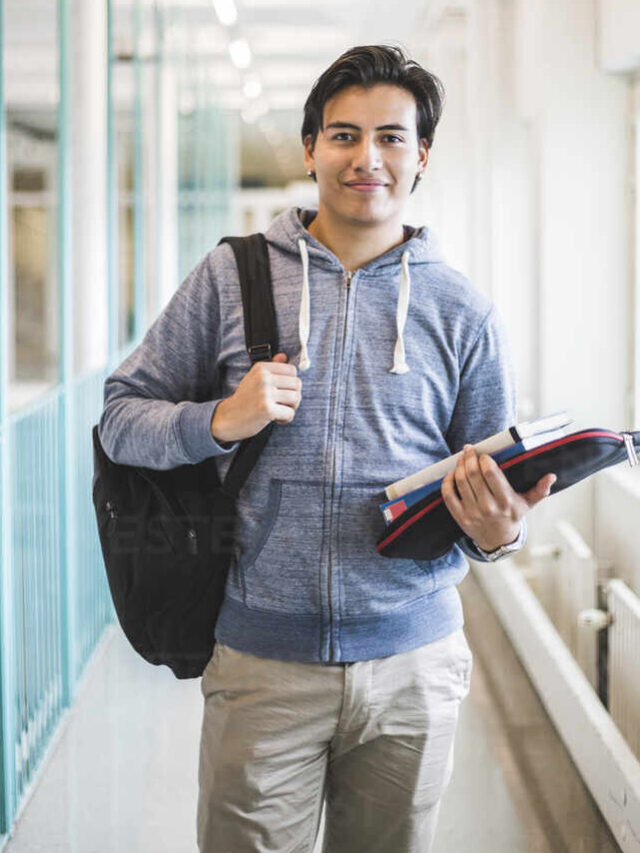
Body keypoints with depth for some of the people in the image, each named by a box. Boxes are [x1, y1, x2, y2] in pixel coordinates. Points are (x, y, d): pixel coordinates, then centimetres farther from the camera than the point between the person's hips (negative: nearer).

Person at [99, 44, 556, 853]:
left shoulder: (462, 313, 4)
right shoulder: (231, 277, 2)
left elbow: (499, 486, 8)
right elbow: (122, 416, 5)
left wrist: (496, 531, -15)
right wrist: (221, 421, -14)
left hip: (413, 666, 1)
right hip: (262, 663, -1)